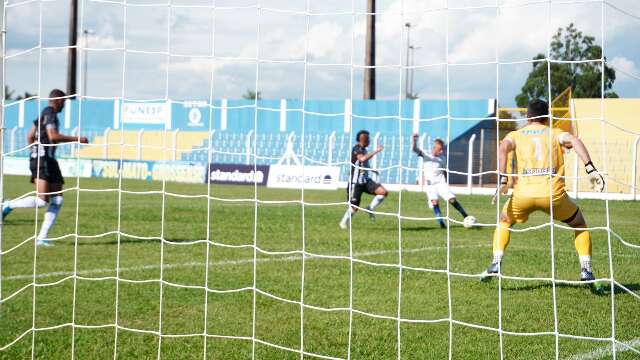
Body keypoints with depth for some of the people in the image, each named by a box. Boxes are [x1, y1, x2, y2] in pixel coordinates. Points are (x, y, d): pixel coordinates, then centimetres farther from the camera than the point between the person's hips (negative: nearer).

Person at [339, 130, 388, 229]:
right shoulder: (356, 149, -15)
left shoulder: (363, 150, 11)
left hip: (366, 181, 8)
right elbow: (362, 159, -36)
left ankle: (370, 209, 5)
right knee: (354, 207, -1)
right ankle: (344, 223, 22)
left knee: (383, 192, -11)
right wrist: (376, 151, -33)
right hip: (355, 182, -7)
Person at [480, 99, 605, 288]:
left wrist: (502, 180, -10)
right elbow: (574, 141, -3)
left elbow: (504, 147, -4)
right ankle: (586, 270, 11)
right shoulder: (555, 133, 18)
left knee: (504, 221, 30)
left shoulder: (516, 135, 19)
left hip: (523, 194, 0)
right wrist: (591, 170, -12)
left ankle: (496, 264, 15)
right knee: (580, 224, 25)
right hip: (553, 194, 0)